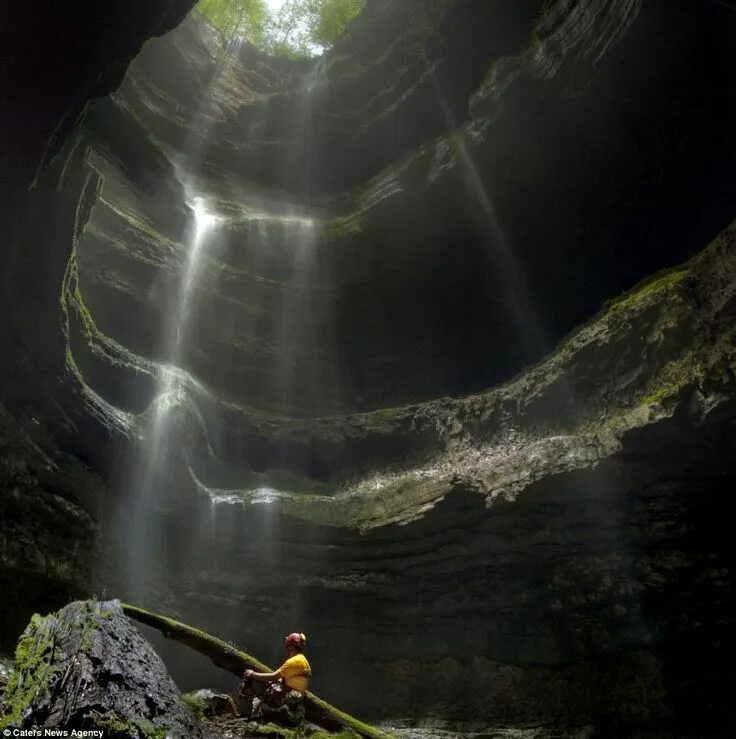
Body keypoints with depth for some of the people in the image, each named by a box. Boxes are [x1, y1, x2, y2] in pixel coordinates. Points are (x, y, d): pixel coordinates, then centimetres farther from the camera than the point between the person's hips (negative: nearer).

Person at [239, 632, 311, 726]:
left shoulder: (295, 661, -13)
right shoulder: (302, 660, 17)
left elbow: (274, 676, -15)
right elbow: (282, 679, 16)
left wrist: (253, 674, -6)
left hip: (291, 696, -10)